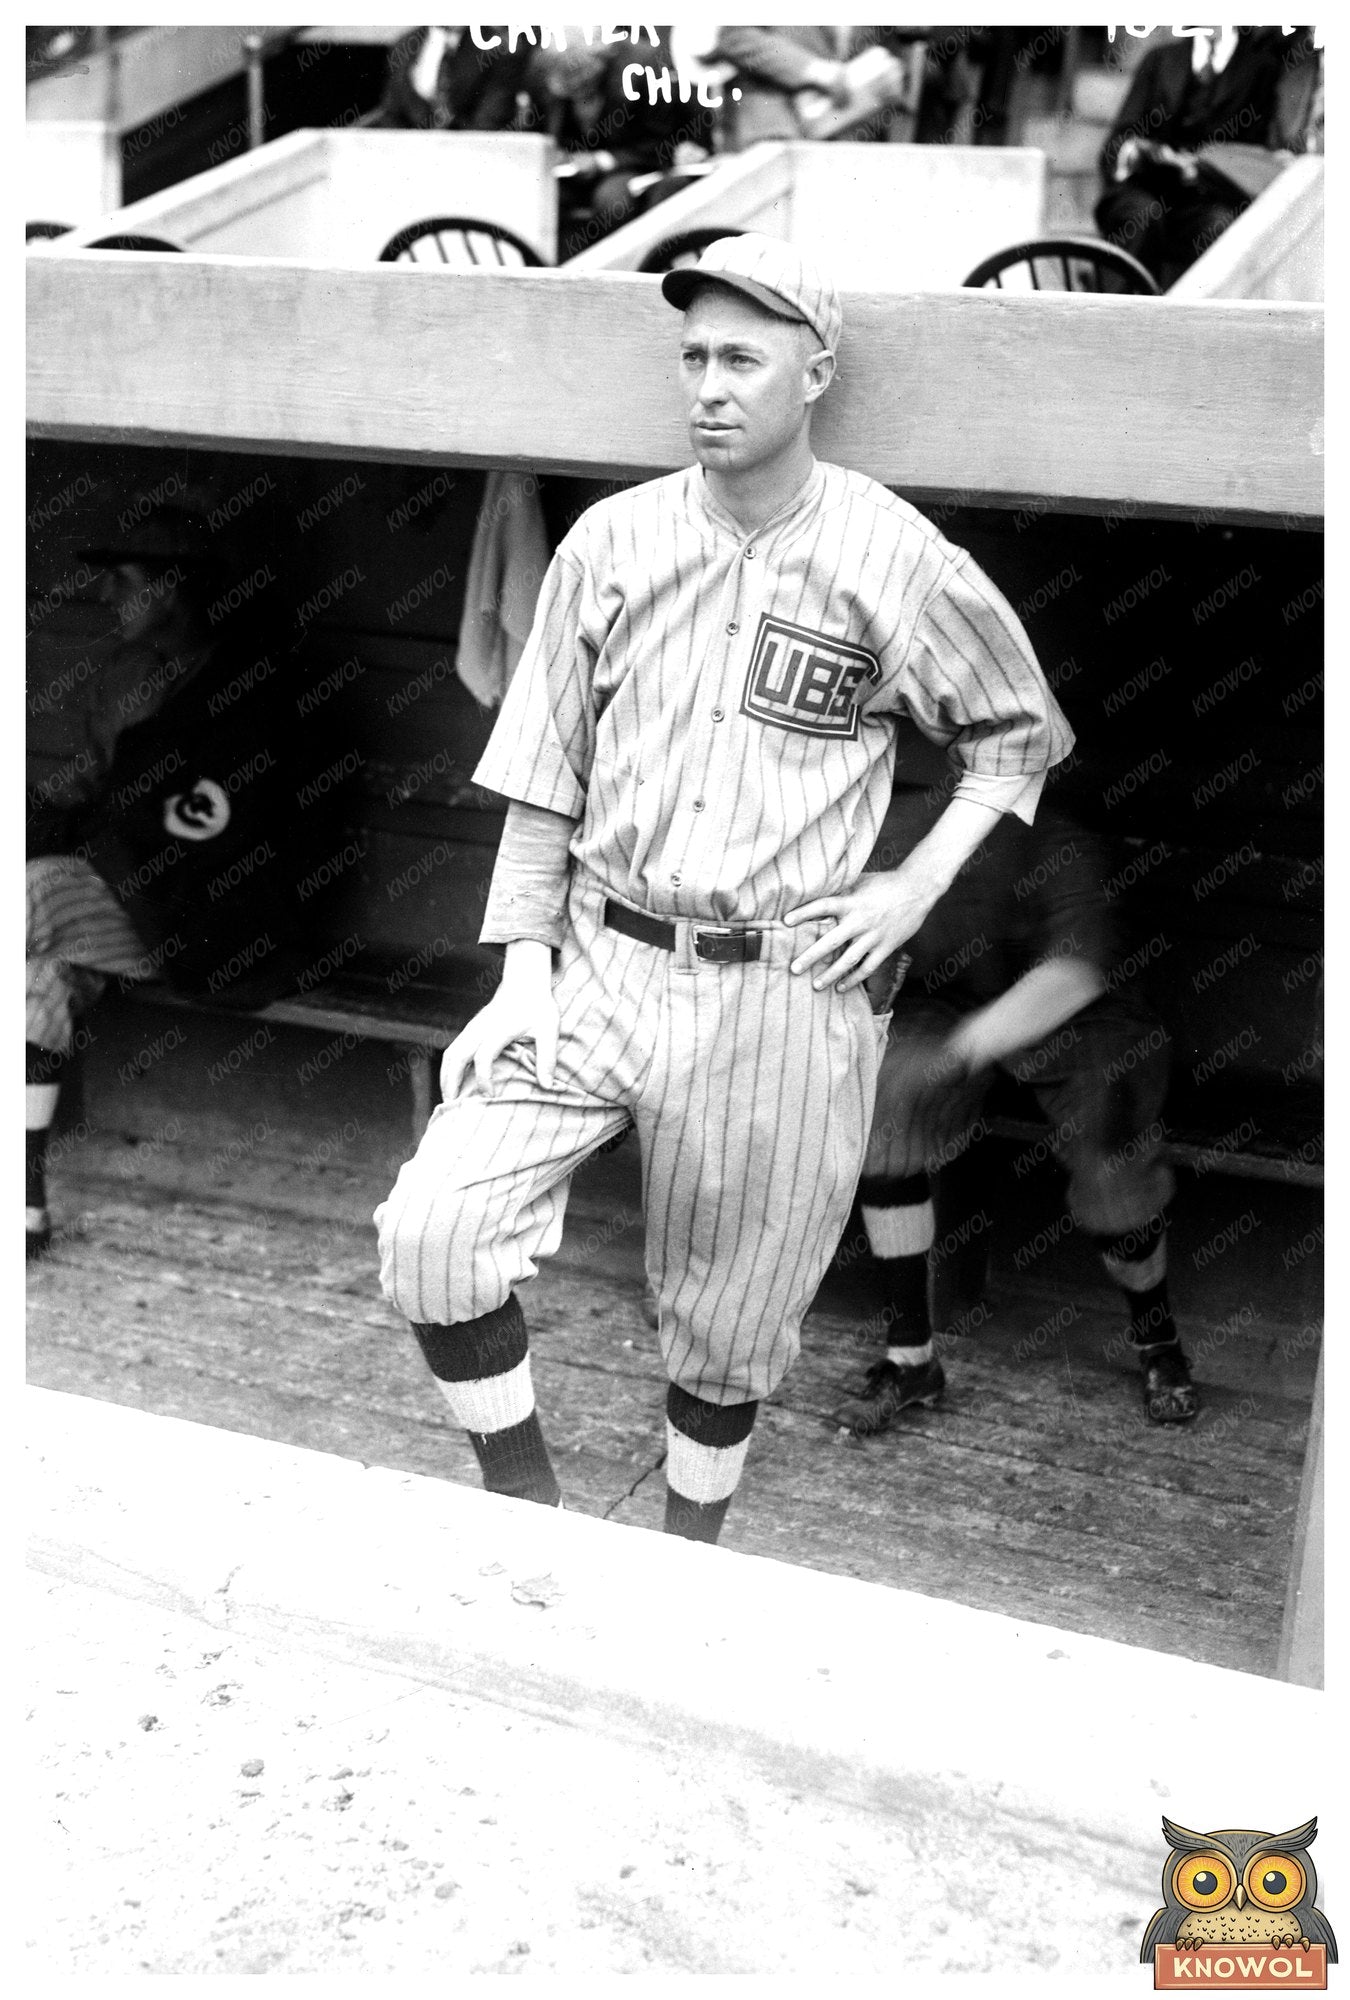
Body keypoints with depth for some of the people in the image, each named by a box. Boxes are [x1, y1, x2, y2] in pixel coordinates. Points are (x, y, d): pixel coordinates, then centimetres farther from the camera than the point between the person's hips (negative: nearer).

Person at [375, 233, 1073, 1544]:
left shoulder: (899, 563, -4)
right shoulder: (611, 542, 3)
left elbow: (1020, 733, 10)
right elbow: (542, 778, 5)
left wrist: (915, 887, -2)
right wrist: (522, 975, -2)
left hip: (787, 1002, -2)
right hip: (601, 965, 2)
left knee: (728, 1326, 9)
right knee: (430, 1233, -13)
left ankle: (687, 1559, 35)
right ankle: (528, 1516, 8)